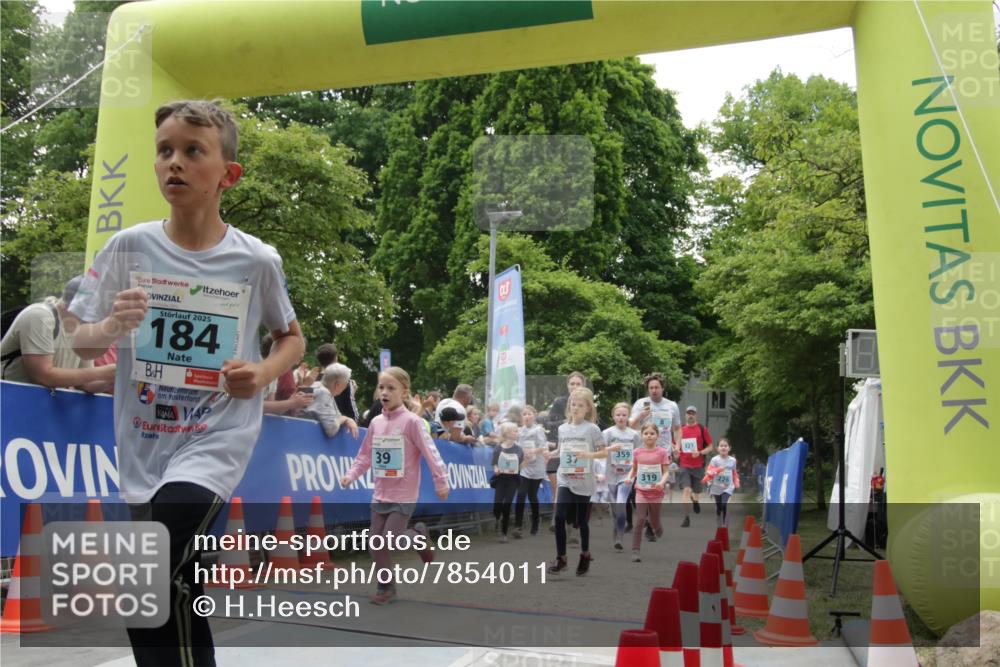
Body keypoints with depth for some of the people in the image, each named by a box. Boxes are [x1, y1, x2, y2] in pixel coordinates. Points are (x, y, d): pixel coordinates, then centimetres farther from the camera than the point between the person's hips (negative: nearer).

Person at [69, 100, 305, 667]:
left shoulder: (258, 261, -7)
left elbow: (292, 338, 9)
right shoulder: (128, 247, -3)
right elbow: (81, 344, 3)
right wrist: (111, 328, -19)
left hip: (217, 439, -3)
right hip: (144, 445, 4)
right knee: (179, 597, 16)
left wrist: (263, 374, -11)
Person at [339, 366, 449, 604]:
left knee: (390, 541, -11)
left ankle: (418, 536, 19)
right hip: (380, 495, 6)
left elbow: (430, 452, -15)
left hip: (403, 496, -6)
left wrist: (441, 481, -18)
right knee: (376, 545, 6)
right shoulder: (376, 422, 5)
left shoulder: (412, 421, -12)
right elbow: (365, 455, 12)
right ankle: (386, 586, 24)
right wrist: (351, 475, -1)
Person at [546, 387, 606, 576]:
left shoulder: (592, 429, -7)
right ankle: (561, 558, -2)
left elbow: (604, 453, -7)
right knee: (559, 517, -11)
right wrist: (548, 454, -1)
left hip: (583, 482, -3)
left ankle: (585, 555, 30)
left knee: (581, 520, 9)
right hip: (565, 480, 3)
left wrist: (588, 455, -23)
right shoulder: (563, 428, 5)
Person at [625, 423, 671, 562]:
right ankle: (635, 551, -10)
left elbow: (665, 472, -7)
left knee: (654, 523, 12)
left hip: (656, 492, 0)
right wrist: (629, 477, -11)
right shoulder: (637, 452, -2)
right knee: (640, 520, -13)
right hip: (641, 491, 0)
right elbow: (634, 469, 9)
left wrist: (662, 482, -26)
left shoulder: (662, 452, -7)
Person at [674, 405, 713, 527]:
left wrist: (700, 452, -16)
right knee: (686, 490, -13)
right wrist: (676, 452, -5)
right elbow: (677, 447, 17)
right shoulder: (680, 430, 5)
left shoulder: (702, 429, -2)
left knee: (696, 491, 12)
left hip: (698, 466, 0)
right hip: (683, 466, 0)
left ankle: (695, 501, 48)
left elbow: (710, 447, 0)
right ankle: (687, 518, -9)